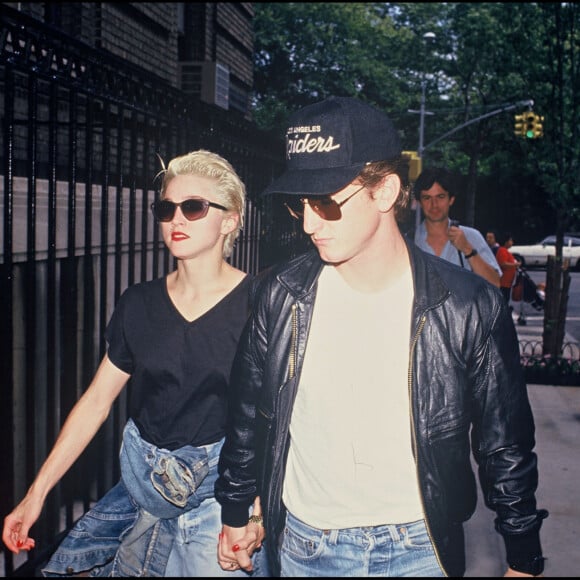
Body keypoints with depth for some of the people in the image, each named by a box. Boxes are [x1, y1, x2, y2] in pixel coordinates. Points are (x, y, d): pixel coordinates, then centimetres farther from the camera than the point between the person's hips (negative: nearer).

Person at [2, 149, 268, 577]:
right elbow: (96, 401, 5)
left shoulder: (256, 302, -12)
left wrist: (257, 506, -21)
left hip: (219, 488, -4)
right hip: (142, 478, 4)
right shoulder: (139, 303, 1)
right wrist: (36, 494, 4)